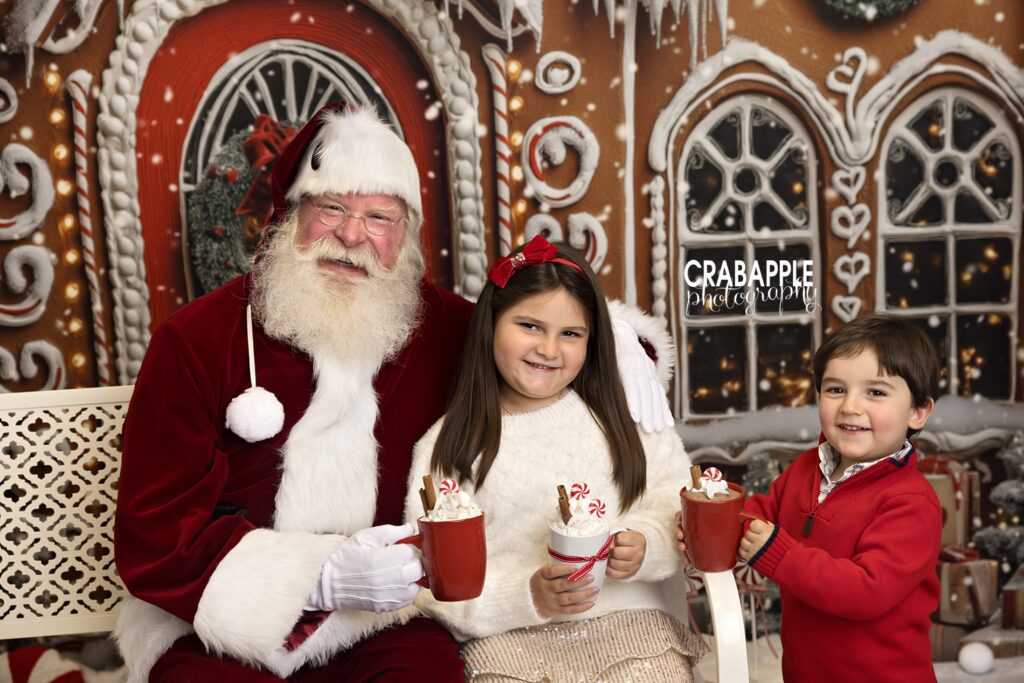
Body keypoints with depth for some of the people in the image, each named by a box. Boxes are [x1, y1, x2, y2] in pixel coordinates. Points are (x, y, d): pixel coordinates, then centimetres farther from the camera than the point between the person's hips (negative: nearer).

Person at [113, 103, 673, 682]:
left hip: (379, 624, 1)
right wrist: (318, 578, -20)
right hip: (221, 627, -1)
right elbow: (152, 539, -8)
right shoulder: (197, 340, -6)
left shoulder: (442, 327, -2)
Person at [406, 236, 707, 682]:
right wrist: (526, 596, -15)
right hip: (508, 640, -1)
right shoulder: (447, 447, 4)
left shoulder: (622, 414, 9)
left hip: (630, 623, 2)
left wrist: (645, 548, -15)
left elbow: (677, 504, 6)